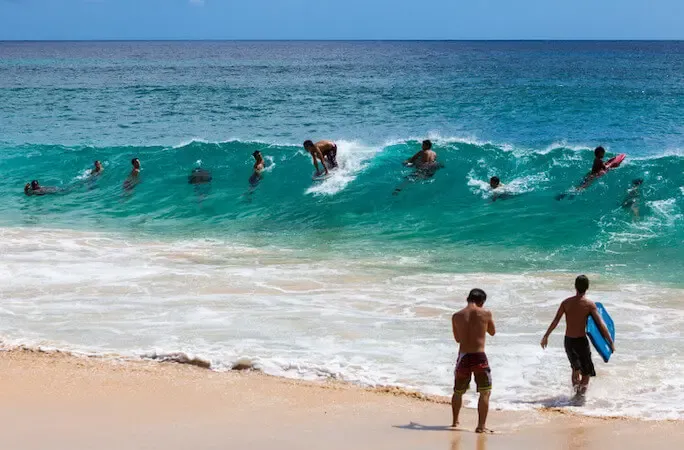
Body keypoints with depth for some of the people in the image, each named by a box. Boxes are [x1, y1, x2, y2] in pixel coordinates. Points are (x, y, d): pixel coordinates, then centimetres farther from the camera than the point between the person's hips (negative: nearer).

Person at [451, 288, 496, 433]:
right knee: (485, 392, 5)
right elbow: (492, 332, 14)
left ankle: (455, 421, 35)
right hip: (479, 357, -3)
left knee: (458, 391, 21)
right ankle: (481, 426, -3)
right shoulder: (486, 313, -4)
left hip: (463, 356, 3)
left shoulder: (456, 316, 2)